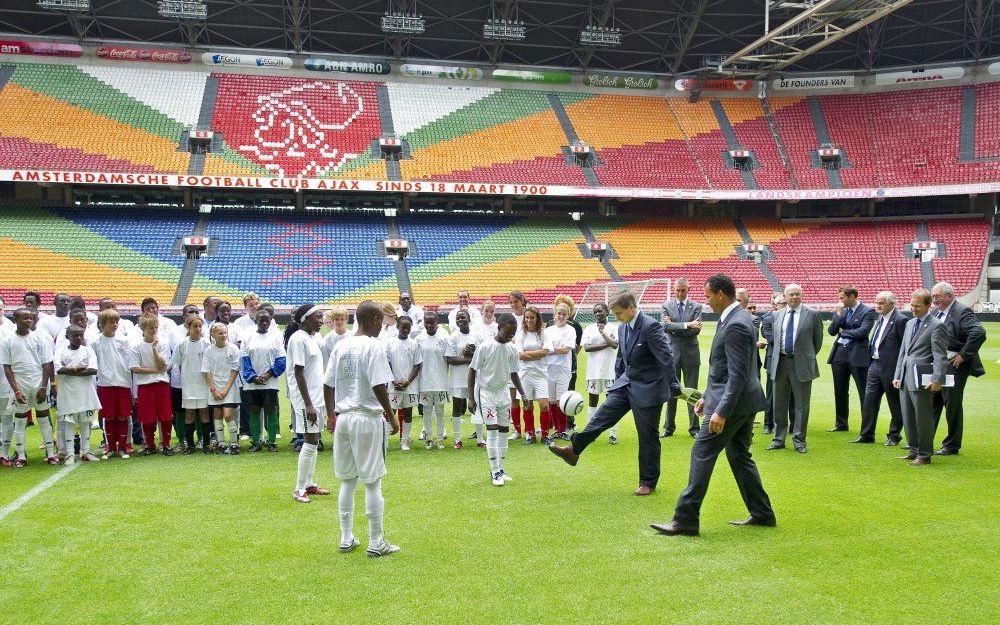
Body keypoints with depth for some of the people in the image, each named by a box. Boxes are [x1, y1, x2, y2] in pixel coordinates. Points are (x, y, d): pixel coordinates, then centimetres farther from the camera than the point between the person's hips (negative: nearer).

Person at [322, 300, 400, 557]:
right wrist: (391, 417, -8)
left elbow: (328, 385, 10)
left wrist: (331, 415, 20)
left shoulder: (341, 346, 7)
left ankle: (346, 538, 21)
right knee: (372, 482, 2)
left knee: (347, 480, 15)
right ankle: (375, 542, 7)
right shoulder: (374, 346, -11)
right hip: (368, 418, -6)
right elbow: (379, 386, -17)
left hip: (343, 418, 6)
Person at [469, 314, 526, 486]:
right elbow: (472, 371, -10)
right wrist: (471, 398, -12)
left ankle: (500, 468, 16)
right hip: (486, 392, -5)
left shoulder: (512, 349, -1)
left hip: (503, 392, 5)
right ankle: (495, 472, -3)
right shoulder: (485, 347, -16)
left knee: (504, 431, 6)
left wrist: (523, 395, 2)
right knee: (492, 431, -9)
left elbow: (513, 374, 10)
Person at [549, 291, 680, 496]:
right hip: (627, 383, 7)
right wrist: (617, 383, 21)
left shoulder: (651, 326, -20)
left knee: (648, 436, 3)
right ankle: (574, 451, 11)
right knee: (602, 415, 2)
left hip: (648, 388, -7)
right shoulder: (623, 328, 5)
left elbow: (666, 358, -22)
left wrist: (675, 388, -21)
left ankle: (648, 482, 14)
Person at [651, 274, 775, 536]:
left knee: (702, 454, -7)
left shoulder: (735, 325, -20)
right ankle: (761, 513, 24)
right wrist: (707, 396, 21)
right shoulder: (737, 318, 13)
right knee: (739, 456, 17)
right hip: (743, 403, 10)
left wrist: (721, 411, -26)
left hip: (734, 402, -10)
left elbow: (738, 374, -24)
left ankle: (685, 519, -4)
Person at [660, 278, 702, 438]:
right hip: (672, 353, 1)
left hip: (690, 354, -1)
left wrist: (674, 327, -12)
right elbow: (665, 326, -12)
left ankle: (694, 428, 11)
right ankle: (669, 427, 15)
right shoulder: (667, 306, 4)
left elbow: (696, 330, -11)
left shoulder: (696, 307, 2)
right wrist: (686, 325, -20)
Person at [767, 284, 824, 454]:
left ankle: (799, 440, 11)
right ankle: (779, 439, 19)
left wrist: (808, 357, 12)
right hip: (780, 363, 3)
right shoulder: (777, 316, 9)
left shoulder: (812, 315, -1)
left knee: (801, 404, 2)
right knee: (779, 404, 10)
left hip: (801, 364, -3)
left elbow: (818, 340, 6)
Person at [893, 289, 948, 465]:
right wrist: (897, 375, 16)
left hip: (922, 379, -8)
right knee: (908, 418, 12)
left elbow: (940, 355, -13)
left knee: (923, 418, 0)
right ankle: (914, 451, 24)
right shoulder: (910, 323, 18)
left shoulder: (936, 326, -7)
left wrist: (937, 380, -20)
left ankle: (924, 455, 9)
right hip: (905, 378, 8)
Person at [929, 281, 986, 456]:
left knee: (952, 405, 0)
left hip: (954, 365, -8)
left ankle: (952, 446, 11)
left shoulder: (962, 312, -14)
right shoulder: (936, 312, 11)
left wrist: (963, 355, -21)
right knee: (932, 403, 12)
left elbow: (979, 333, -26)